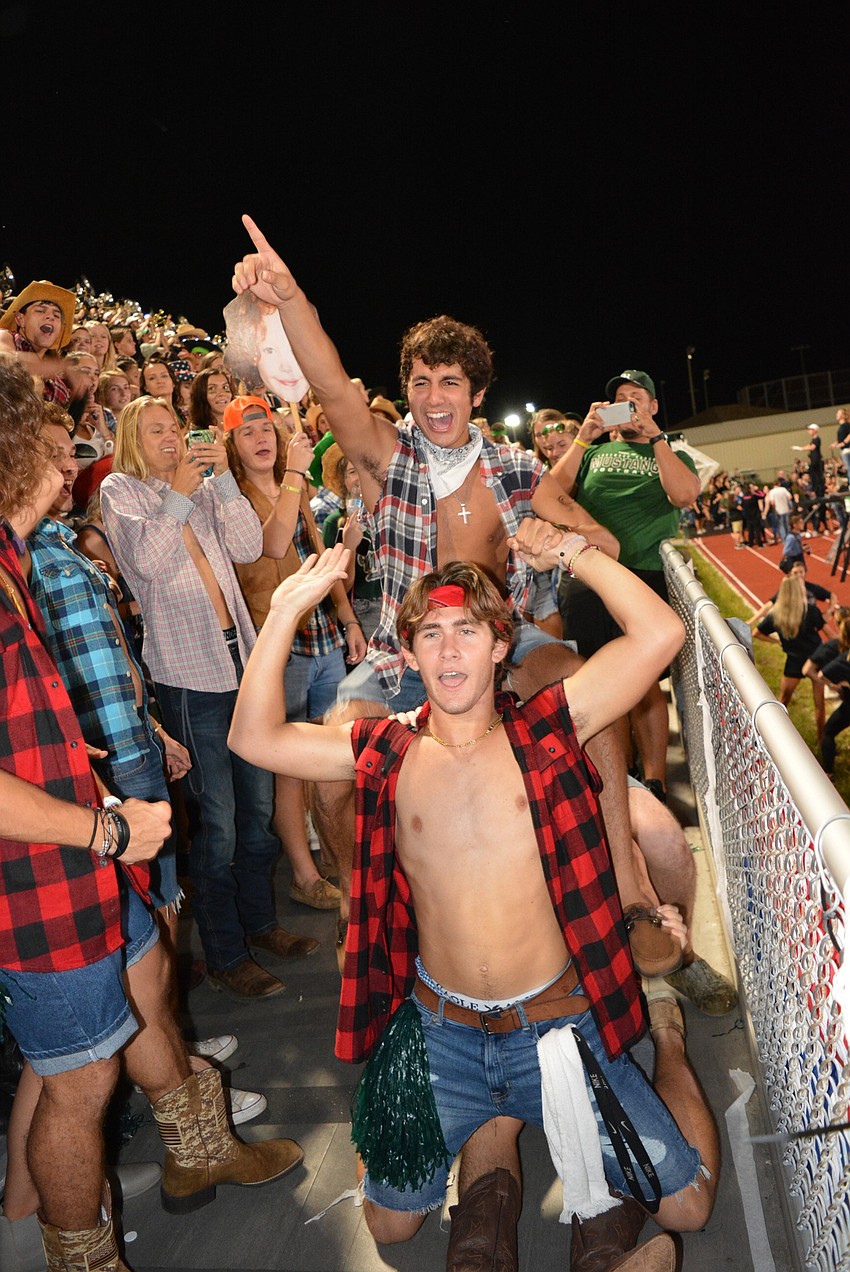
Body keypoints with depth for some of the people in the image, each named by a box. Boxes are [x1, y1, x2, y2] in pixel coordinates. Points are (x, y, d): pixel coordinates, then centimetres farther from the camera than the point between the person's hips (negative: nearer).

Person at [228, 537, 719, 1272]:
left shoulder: (545, 730, -8)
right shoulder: (386, 755, -3)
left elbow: (659, 634, -18)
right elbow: (255, 737, -11)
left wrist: (572, 553, -11)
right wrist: (287, 610, -16)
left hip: (556, 1025, -2)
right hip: (440, 1032, 2)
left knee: (688, 1205, 3)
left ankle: (667, 1043, 31)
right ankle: (488, 1133, 37)